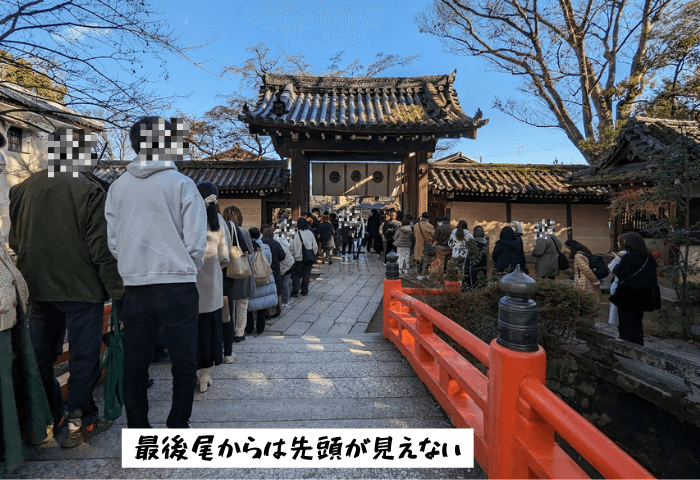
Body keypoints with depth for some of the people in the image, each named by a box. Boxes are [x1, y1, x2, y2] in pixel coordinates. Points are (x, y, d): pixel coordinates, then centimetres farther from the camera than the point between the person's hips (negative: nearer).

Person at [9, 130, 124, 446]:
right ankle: (79, 422, 13)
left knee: (42, 355, 18)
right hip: (81, 289, -6)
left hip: (37, 289, 6)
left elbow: (14, 244, 14)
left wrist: (28, 282, 24)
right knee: (84, 354, 5)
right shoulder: (87, 191, -12)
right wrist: (117, 292, -13)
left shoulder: (20, 191, 7)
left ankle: (49, 418, 31)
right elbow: (101, 249, -16)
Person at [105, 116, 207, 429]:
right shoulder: (181, 184, -6)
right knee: (184, 365, 10)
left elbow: (112, 242, 5)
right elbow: (196, 243, -9)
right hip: (177, 287, -4)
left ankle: (137, 431, 27)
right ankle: (178, 427, 20)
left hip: (134, 288, 4)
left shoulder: (117, 187, 5)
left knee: (134, 366, 15)